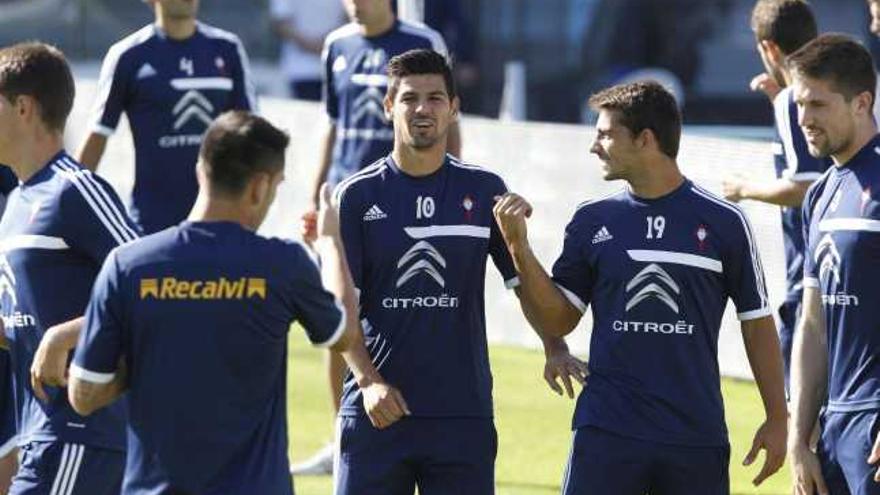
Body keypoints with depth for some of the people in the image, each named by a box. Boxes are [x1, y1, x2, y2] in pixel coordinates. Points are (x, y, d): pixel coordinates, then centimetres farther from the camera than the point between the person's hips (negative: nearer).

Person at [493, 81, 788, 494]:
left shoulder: (723, 223, 0)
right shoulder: (592, 221, 7)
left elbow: (756, 321, 6)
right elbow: (556, 321, 8)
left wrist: (777, 418, 3)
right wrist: (518, 248, -5)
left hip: (697, 438, -1)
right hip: (606, 432, 1)